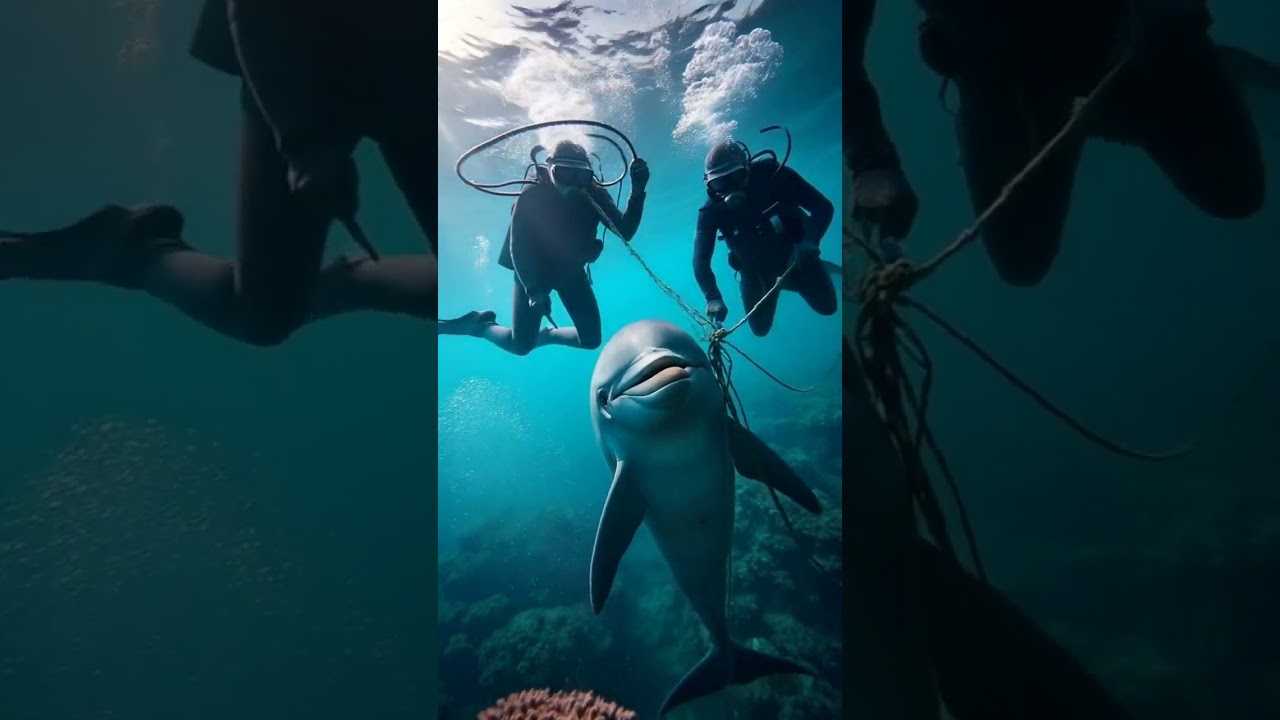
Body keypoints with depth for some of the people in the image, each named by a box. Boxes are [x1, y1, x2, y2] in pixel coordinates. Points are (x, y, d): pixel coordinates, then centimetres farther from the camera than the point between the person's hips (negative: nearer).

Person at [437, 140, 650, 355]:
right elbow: (518, 246, -25)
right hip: (533, 271, -3)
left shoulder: (595, 196, -19)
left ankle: (545, 335, 25)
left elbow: (625, 232, -29)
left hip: (571, 270, 3)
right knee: (520, 345, -8)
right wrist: (534, 290, -37)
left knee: (591, 339, -3)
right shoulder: (532, 197, -26)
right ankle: (478, 323, 21)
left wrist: (637, 193, -44)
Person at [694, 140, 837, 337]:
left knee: (827, 306, 3)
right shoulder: (712, 210, -24)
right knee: (760, 328, 8)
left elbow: (823, 207, -25)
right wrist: (713, 298, -41)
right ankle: (774, 283, 37)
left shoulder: (772, 174, -28)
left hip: (794, 253, -1)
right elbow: (700, 259, -25)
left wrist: (809, 243, -42)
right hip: (755, 268, 1)